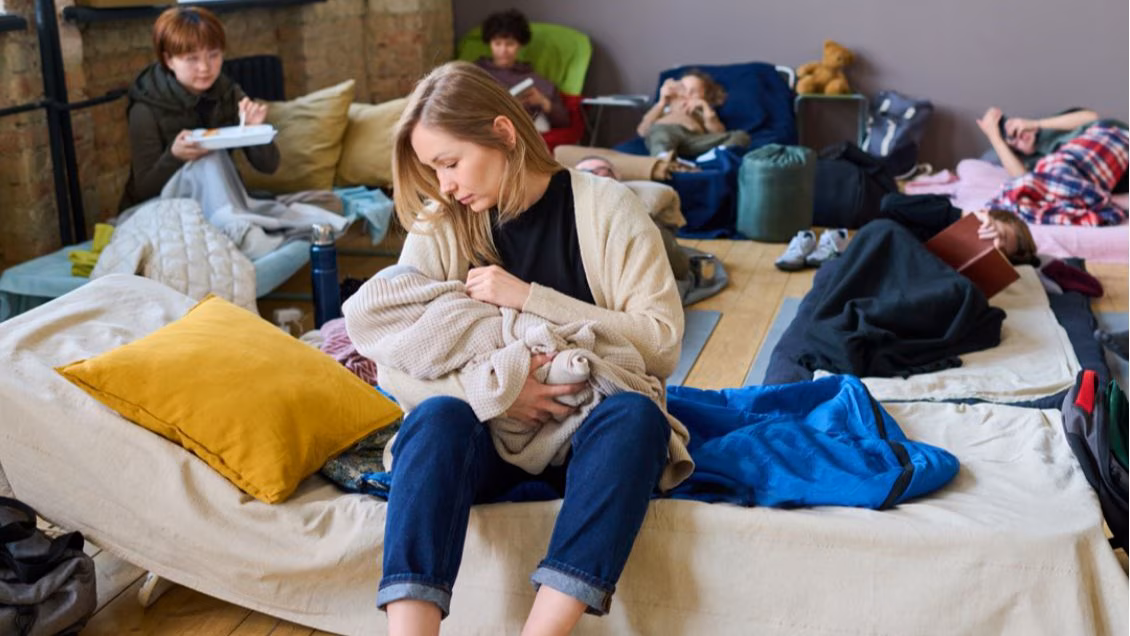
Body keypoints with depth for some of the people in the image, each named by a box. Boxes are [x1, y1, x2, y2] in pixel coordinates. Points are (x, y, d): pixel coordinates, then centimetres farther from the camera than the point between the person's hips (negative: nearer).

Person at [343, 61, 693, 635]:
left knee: (634, 413, -34)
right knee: (438, 415, -31)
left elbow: (662, 341, -11)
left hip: (590, 428, -1)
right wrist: (492, 391, -24)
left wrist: (527, 297, -18)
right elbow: (393, 364, -5)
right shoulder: (439, 226, 2)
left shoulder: (606, 207, -4)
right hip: (486, 432, 2)